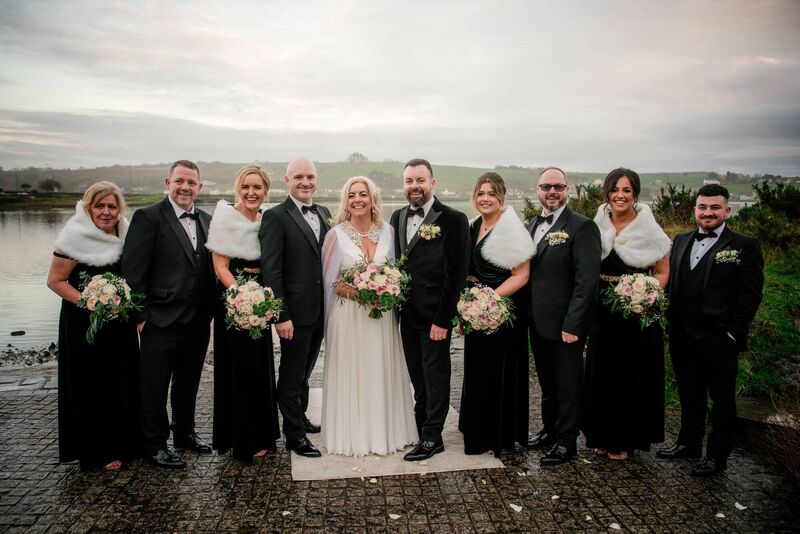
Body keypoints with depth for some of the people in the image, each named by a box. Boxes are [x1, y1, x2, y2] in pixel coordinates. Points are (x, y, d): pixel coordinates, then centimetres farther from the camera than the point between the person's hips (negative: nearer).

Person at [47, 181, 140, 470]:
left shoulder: (123, 235, 2)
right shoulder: (76, 237, -15)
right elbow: (55, 280, -11)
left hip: (120, 322, 6)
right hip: (84, 324, -5)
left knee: (122, 382, 12)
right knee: (93, 387, 5)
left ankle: (124, 443, 28)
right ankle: (98, 451, 20)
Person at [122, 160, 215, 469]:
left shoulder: (206, 221, 10)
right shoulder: (148, 217, -9)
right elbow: (133, 270, -12)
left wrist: (209, 313, 6)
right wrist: (141, 316, -13)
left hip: (198, 321, 6)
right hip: (161, 321, -6)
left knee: (188, 383, 20)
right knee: (155, 386, 8)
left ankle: (185, 433, 37)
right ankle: (155, 445, 24)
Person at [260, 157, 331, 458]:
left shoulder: (324, 214, 10)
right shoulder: (275, 217, -11)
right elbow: (270, 270, -15)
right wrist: (281, 316, -19)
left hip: (320, 310, 6)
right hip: (295, 312, -6)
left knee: (305, 371, 21)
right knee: (291, 375, 7)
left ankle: (300, 418, 39)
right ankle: (294, 435, 20)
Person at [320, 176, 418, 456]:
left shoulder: (387, 231, 4)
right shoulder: (336, 234, -4)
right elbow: (328, 279, -1)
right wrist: (352, 290, -16)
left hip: (381, 315, 3)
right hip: (348, 315, -3)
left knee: (382, 374, 9)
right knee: (350, 374, 3)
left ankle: (384, 431, 24)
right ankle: (352, 435, 18)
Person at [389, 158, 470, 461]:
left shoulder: (453, 220, -11)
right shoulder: (398, 217, 9)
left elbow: (457, 274, -13)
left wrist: (443, 319, -16)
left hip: (434, 315, -6)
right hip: (407, 313, 6)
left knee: (435, 376, 5)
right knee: (417, 375, 16)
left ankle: (432, 437, 17)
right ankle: (420, 424, 31)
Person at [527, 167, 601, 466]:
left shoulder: (582, 227, -12)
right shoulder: (534, 225, 11)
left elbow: (587, 280, -18)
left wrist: (572, 324, -20)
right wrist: (526, 312, 6)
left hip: (565, 324, -7)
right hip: (538, 322, 7)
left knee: (567, 385, 8)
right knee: (547, 382, 21)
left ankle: (566, 442, 22)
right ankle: (549, 430, 37)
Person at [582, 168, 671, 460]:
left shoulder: (649, 229, -6)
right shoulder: (597, 227, 4)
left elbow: (662, 272, 0)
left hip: (637, 314, -3)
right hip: (603, 312, 4)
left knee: (633, 376, 5)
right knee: (602, 374, 10)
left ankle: (627, 440, 21)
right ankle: (603, 436, 25)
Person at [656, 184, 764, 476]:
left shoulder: (744, 246, -5)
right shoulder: (681, 241, 11)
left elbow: (750, 295, -9)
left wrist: (733, 333, -13)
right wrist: (671, 323, 4)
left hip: (719, 340, -5)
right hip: (682, 336, 5)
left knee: (721, 398, 9)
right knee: (689, 394, 18)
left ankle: (717, 454, 22)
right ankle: (688, 443, 34)